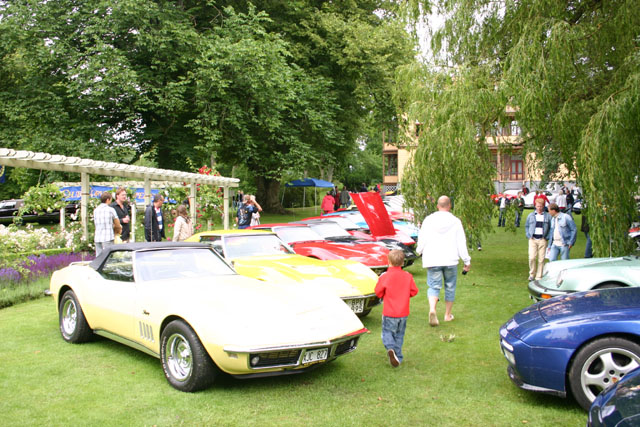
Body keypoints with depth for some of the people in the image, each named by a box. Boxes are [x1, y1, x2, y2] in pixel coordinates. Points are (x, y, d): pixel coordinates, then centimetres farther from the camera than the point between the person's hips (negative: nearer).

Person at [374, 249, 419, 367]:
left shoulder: (385, 276, -13)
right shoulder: (408, 276, -3)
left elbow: (378, 292, -6)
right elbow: (414, 291, 4)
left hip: (389, 313, -3)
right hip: (403, 313, 3)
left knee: (387, 332, 9)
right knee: (399, 335, 16)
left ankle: (390, 348, -19)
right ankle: (398, 356, 16)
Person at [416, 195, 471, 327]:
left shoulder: (428, 220, -2)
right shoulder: (455, 221, -2)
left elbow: (422, 239, 1)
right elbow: (461, 243, -1)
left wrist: (419, 251, 22)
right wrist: (467, 261, 6)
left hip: (432, 260, 0)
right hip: (450, 260, 0)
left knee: (434, 286, 3)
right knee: (450, 286, 15)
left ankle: (432, 309, -23)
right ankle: (448, 314, 23)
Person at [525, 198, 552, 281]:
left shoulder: (548, 216, 7)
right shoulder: (531, 215, 11)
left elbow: (551, 228, 9)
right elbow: (526, 226, 17)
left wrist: (547, 237, -2)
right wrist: (528, 236, 4)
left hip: (542, 240, -1)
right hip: (533, 239, 1)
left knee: (541, 259, -1)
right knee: (532, 257, -9)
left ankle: (539, 276, 8)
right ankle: (532, 274, 9)